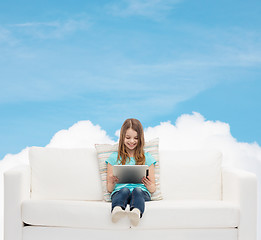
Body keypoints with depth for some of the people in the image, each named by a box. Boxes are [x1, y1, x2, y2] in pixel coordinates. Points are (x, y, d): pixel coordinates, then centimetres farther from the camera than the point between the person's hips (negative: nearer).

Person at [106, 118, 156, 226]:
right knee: (125, 190, -35)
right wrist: (112, 182, -9)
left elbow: (153, 189, 15)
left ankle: (136, 213, -66)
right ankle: (117, 210, -65)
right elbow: (109, 189, 15)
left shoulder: (147, 157, 18)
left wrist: (149, 185, -9)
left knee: (137, 190, -35)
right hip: (119, 192, 0)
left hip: (142, 193, 0)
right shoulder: (114, 157, 17)